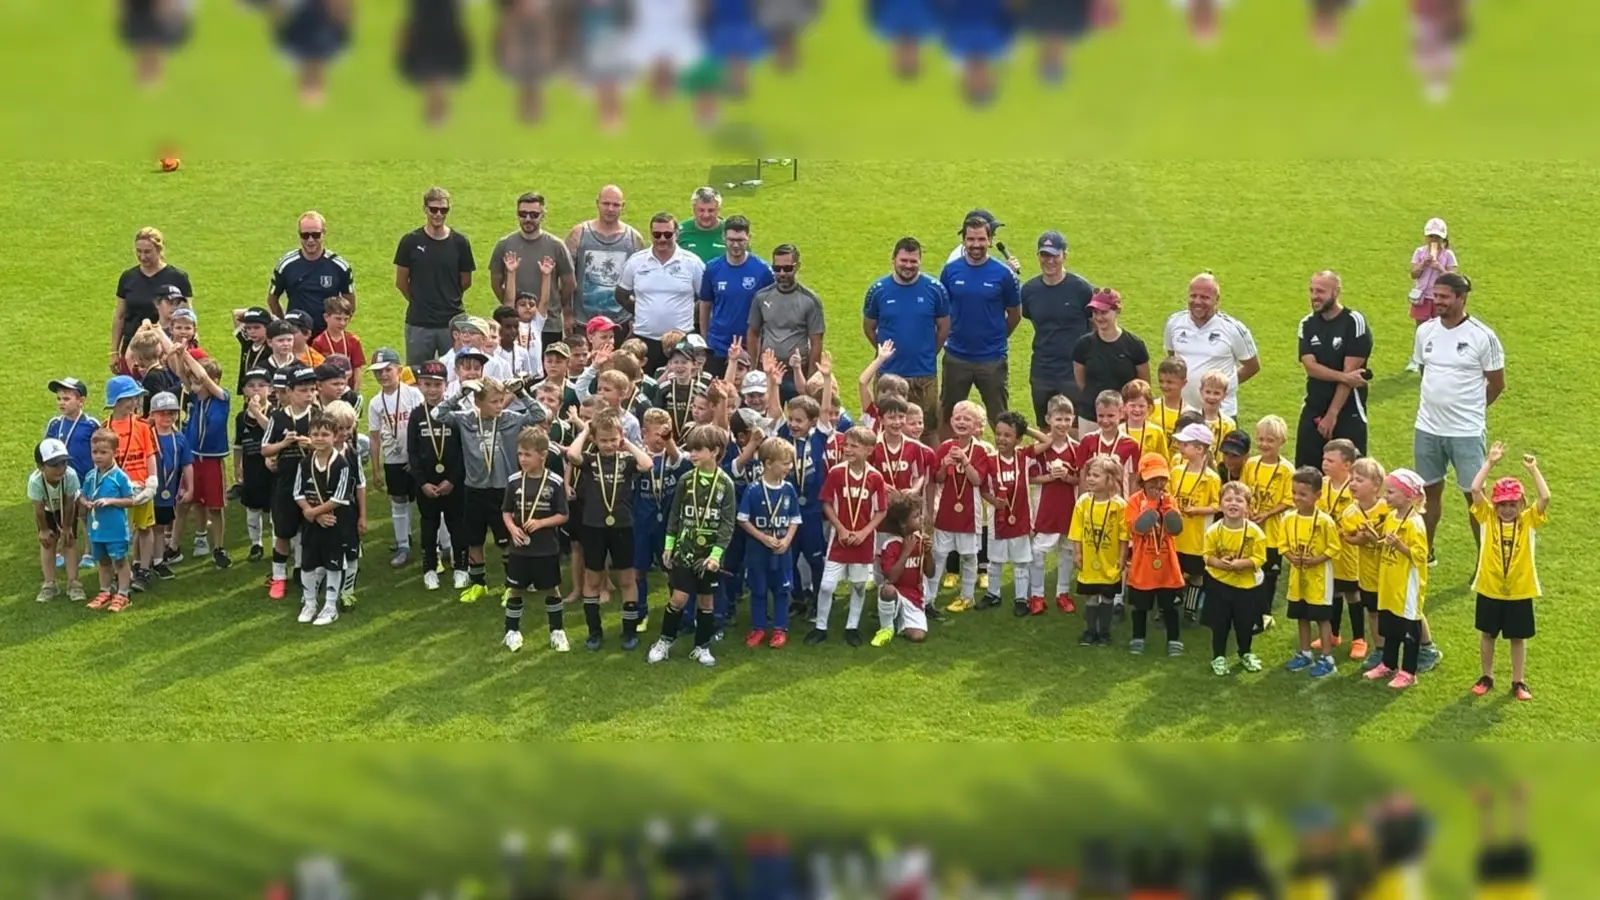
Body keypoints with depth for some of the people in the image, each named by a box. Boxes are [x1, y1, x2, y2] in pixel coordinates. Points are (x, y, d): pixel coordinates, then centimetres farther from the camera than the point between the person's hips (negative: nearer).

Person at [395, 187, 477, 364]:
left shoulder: (460, 243, 1)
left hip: (452, 323, 1)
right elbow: (401, 282, 6)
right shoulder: (411, 241, -1)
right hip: (418, 323, -1)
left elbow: (466, 282, 11)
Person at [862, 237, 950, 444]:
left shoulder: (935, 289, -4)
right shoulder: (878, 290, -3)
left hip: (925, 375, 0)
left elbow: (944, 327, 7)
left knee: (926, 432, 8)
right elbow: (869, 327, 10)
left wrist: (927, 354, 9)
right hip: (888, 374, 0)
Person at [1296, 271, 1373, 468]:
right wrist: (1344, 377, -20)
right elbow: (1310, 366, -6)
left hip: (1348, 414, -5)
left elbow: (1349, 372, -13)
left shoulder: (1354, 322, -9)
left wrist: (1332, 415, -14)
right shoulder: (1307, 324, 7)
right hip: (1313, 412, 5)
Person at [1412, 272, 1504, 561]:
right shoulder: (1426, 331, 3)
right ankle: (1426, 552, 29)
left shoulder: (1482, 336, -12)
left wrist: (1469, 408, 6)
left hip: (1467, 432, -5)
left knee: (1474, 495, 1)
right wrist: (1435, 403, 12)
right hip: (1428, 428, 5)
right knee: (1430, 490, 15)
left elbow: (1497, 383, -3)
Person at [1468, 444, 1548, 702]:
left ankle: (1519, 682, 22)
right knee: (1487, 634, 15)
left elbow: (1545, 498, -20)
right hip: (1489, 589, 1)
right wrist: (1489, 464, -20)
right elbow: (1475, 490, -17)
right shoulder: (1487, 517, -6)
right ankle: (1487, 677, 31)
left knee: (1518, 637, 11)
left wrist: (1533, 470, -20)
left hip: (1519, 591, -1)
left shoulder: (1528, 521, -6)